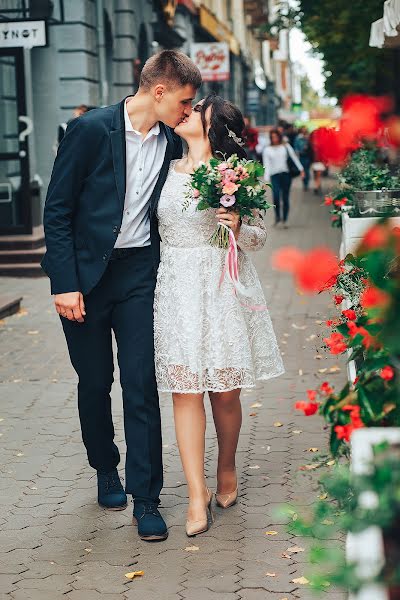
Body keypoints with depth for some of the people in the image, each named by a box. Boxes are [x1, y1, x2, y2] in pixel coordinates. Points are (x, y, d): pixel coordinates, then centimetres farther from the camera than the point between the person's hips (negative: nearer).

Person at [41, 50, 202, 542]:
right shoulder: (91, 130, -11)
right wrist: (65, 283, -14)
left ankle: (145, 497, 3)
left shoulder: (172, 143, 3)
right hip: (85, 275, -2)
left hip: (140, 274, 3)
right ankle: (106, 470, 33)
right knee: (94, 382, 11)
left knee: (141, 384, -4)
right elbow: (57, 211, -10)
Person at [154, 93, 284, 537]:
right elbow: (151, 226, 18)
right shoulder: (167, 170, 9)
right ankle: (197, 494, 1)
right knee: (185, 389, -4)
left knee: (225, 391, 4)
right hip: (177, 289, 3)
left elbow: (259, 237, 3)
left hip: (223, 288, -2)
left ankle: (227, 471, 29)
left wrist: (238, 227, -18)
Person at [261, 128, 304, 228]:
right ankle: (277, 216, 0)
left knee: (285, 198, 2)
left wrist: (301, 170, 5)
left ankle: (284, 220, 13)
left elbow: (294, 158, 11)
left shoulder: (286, 146, 8)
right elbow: (266, 165, -1)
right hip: (274, 175, -1)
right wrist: (266, 179, -12)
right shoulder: (267, 150, 5)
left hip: (285, 174, 1)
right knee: (276, 196, -21)